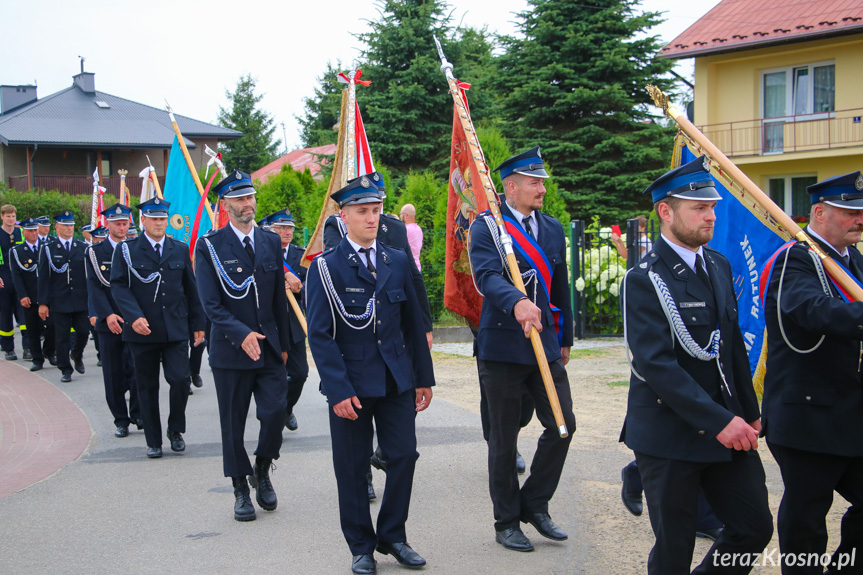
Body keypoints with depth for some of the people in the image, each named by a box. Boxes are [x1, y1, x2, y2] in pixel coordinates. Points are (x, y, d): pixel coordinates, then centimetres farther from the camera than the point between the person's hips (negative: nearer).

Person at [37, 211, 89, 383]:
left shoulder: (83, 248, 8)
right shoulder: (48, 249, 1)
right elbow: (43, 278, -1)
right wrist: (43, 303, -6)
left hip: (81, 301, 2)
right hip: (59, 301, -2)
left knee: (84, 331, 0)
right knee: (62, 336, 2)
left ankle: (77, 354, 30)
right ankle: (65, 370, 13)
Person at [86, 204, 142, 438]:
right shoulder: (95, 252, 3)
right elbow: (95, 287, -5)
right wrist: (107, 315, -18)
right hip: (108, 322, 0)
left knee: (137, 371, -4)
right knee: (114, 375, 5)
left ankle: (138, 413, 15)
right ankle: (121, 420, 15)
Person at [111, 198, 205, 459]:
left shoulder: (180, 249, 10)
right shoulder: (126, 250, 2)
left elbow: (191, 289, 13)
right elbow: (119, 286, -5)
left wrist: (197, 324, 10)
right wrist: (134, 316, -20)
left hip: (176, 330, 1)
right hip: (142, 330, -1)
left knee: (180, 380, -9)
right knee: (147, 387, 5)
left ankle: (175, 430, 15)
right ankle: (153, 441, 17)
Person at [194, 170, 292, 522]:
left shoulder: (271, 242, 9)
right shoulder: (210, 246, -4)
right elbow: (211, 303, -10)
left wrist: (284, 343, 13)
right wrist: (242, 334, -22)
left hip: (269, 346, 3)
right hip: (230, 349, -3)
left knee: (276, 412, -7)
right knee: (233, 424, 5)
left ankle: (262, 471, 20)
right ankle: (241, 490, 20)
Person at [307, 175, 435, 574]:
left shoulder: (398, 261, 8)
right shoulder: (326, 267, -6)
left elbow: (413, 323, 12)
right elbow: (320, 335, -9)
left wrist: (423, 377, 10)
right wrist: (338, 390, -15)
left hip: (397, 381, 4)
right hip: (351, 383, -4)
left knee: (404, 455, 2)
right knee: (352, 466, 5)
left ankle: (392, 536, 20)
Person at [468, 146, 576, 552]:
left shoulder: (553, 229, 11)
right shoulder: (486, 226, -8)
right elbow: (488, 276, -26)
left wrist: (565, 340, 20)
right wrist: (516, 302, -44)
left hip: (545, 344, 5)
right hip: (502, 347, -5)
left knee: (562, 424, 1)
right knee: (504, 436, 4)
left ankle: (534, 504, 19)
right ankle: (507, 522, 18)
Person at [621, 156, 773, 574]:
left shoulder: (718, 266, 10)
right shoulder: (644, 279, -15)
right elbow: (656, 365, -22)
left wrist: (749, 413, 15)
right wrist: (719, 421, -24)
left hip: (728, 426, 7)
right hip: (670, 434, -7)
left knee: (755, 528, 8)